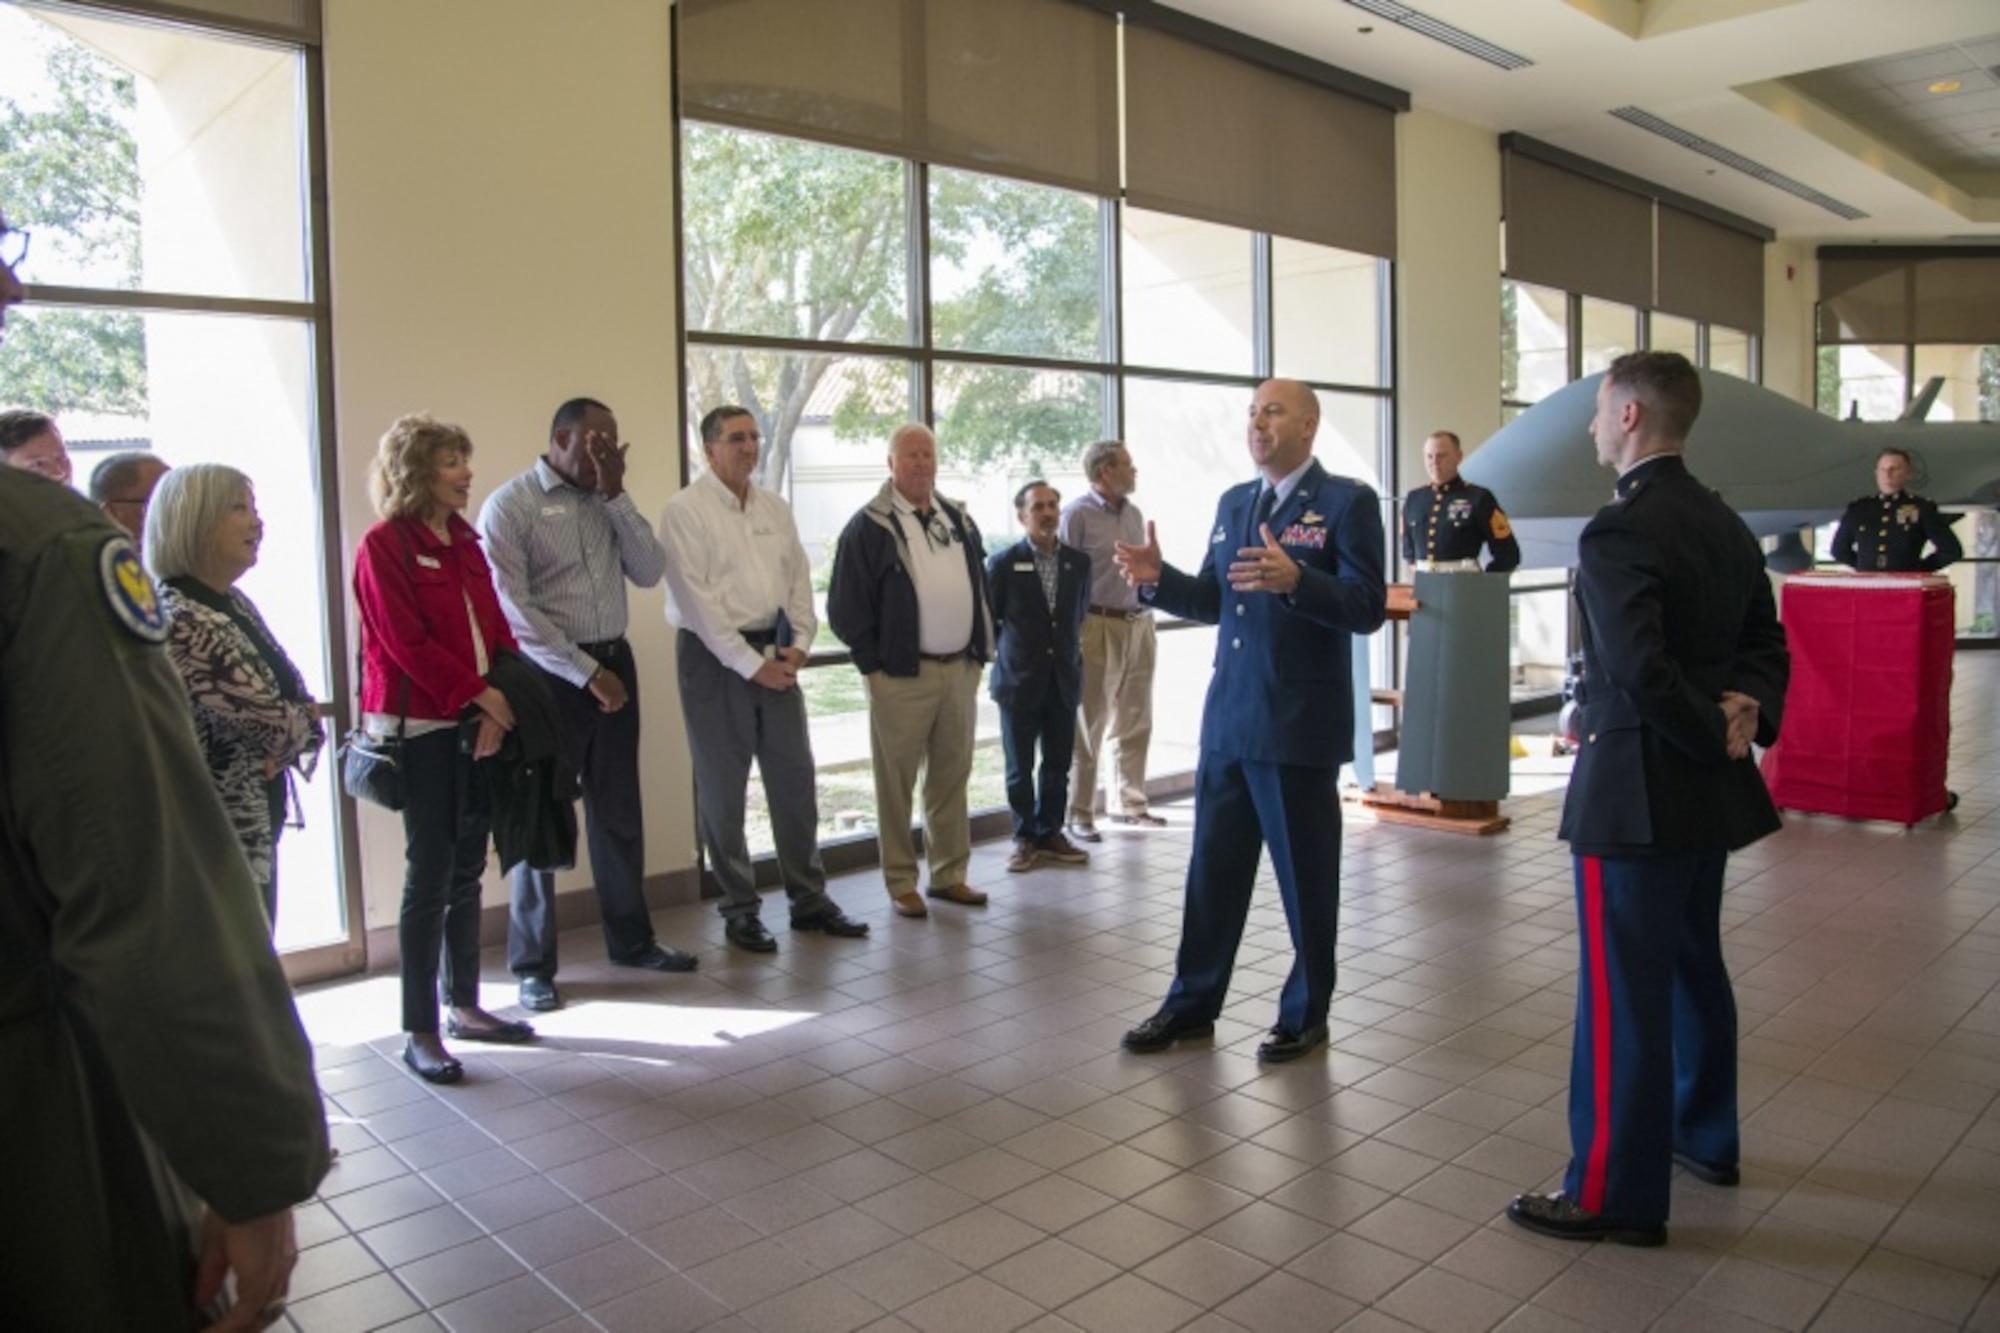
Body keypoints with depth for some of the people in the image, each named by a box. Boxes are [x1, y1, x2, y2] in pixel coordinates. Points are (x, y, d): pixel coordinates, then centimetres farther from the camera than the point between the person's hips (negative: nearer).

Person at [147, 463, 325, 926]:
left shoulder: (236, 606, 9)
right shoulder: (180, 624, -20)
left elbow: (298, 705, 10)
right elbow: (274, 724, -22)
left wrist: (285, 742, -10)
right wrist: (306, 719, -1)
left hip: (255, 831, 9)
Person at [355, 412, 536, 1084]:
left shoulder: (467, 541, 13)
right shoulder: (384, 545, -8)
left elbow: (497, 627, 9)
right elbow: (404, 641, -14)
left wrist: (496, 704, -5)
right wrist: (478, 694, -13)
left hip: (478, 723, 7)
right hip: (422, 727, -7)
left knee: (468, 870, 12)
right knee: (430, 876, -4)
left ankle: (463, 1005, 24)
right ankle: (419, 1031, 6)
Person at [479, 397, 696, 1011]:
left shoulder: (607, 501, 10)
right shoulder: (509, 505, -8)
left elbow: (648, 573, 1)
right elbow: (514, 609, -14)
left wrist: (616, 496, -6)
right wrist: (586, 672, -14)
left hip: (614, 663, 6)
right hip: (549, 675, -5)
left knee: (619, 810, 14)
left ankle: (631, 939, 29)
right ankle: (533, 965, 17)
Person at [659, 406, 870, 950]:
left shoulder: (774, 508, 12)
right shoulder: (686, 510, -8)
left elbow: (800, 577, 11)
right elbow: (696, 599, -14)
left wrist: (799, 643, -3)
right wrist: (749, 662, -15)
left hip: (777, 654, 6)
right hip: (716, 656, -6)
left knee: (795, 778, 8)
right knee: (722, 788, 4)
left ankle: (809, 898, 20)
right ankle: (740, 909, 16)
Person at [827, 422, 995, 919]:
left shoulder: (959, 519, 13)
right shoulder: (869, 526, -7)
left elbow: (981, 588, 20)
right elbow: (845, 606, -8)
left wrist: (980, 650, 13)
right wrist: (873, 664, -9)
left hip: (960, 669, 6)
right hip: (901, 674, -6)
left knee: (952, 777, 12)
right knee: (896, 782, 2)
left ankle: (950, 874, 23)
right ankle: (901, 882, 13)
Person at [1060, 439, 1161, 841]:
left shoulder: (1134, 513, 12)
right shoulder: (1077, 514, -10)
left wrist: (1147, 616, 11)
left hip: (1139, 625, 7)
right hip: (1099, 626, -7)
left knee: (1135, 722, 13)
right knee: (1090, 726, 1)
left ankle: (1132, 804, 25)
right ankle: (1080, 815, 9)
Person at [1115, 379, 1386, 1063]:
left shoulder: (1346, 502, -8)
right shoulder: (1233, 502, 12)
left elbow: (1367, 608, -17)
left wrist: (1294, 580, -32)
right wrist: (1159, 578, -4)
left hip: (1299, 724, -6)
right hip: (1227, 718, 6)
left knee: (1306, 875, 8)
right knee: (1213, 868, 14)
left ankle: (1306, 1015, 26)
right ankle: (1192, 1002, 27)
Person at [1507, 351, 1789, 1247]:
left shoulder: (1619, 534, -20)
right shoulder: (1724, 523, 9)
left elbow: (1639, 672, -28)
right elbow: (1764, 643, 12)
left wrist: (1716, 731, -13)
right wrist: (1746, 711, -5)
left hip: (1634, 790, -9)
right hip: (1708, 791, 9)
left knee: (1623, 990, 0)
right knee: (1693, 963, 23)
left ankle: (1617, 1192, 11)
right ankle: (1704, 1135, 40)